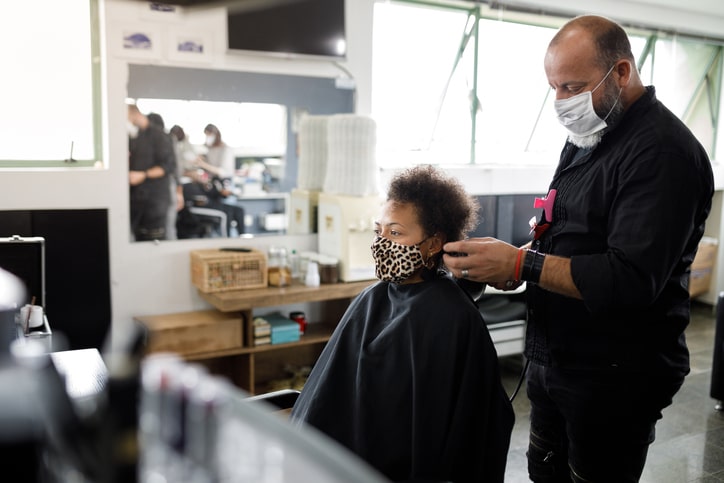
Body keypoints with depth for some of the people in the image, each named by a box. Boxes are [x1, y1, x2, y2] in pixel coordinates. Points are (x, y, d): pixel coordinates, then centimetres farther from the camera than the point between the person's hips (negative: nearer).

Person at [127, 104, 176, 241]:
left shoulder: (158, 135, -5)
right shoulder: (131, 138, 15)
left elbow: (169, 165, -12)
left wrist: (144, 175, -18)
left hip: (155, 197, -6)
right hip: (135, 197, 6)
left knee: (155, 241, -4)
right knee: (139, 239, 7)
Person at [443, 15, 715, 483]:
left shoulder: (664, 152, -20)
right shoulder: (587, 138, 9)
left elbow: (632, 280, -27)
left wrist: (521, 264, -28)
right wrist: (510, 260, -2)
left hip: (615, 378, -8)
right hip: (553, 358, 9)